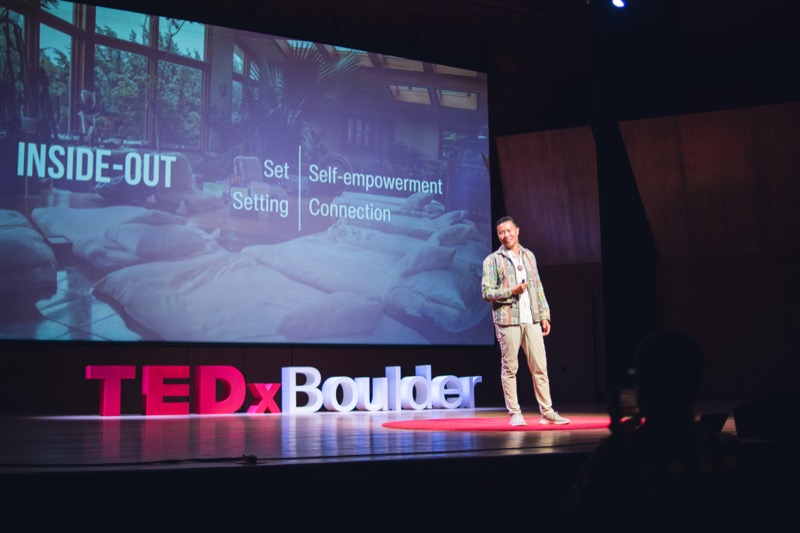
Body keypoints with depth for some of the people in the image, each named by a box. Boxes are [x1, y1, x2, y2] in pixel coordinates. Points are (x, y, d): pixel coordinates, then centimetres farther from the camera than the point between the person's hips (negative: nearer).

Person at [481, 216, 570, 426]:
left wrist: (545, 315, 11)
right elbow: (486, 292, -5)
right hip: (508, 321, -4)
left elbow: (538, 288, 17)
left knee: (540, 367, 2)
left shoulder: (529, 256, 15)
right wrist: (511, 292, -17)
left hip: (532, 320, 4)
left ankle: (547, 412, 6)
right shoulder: (492, 260, 1)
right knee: (509, 368, 0)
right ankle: (514, 413, 6)